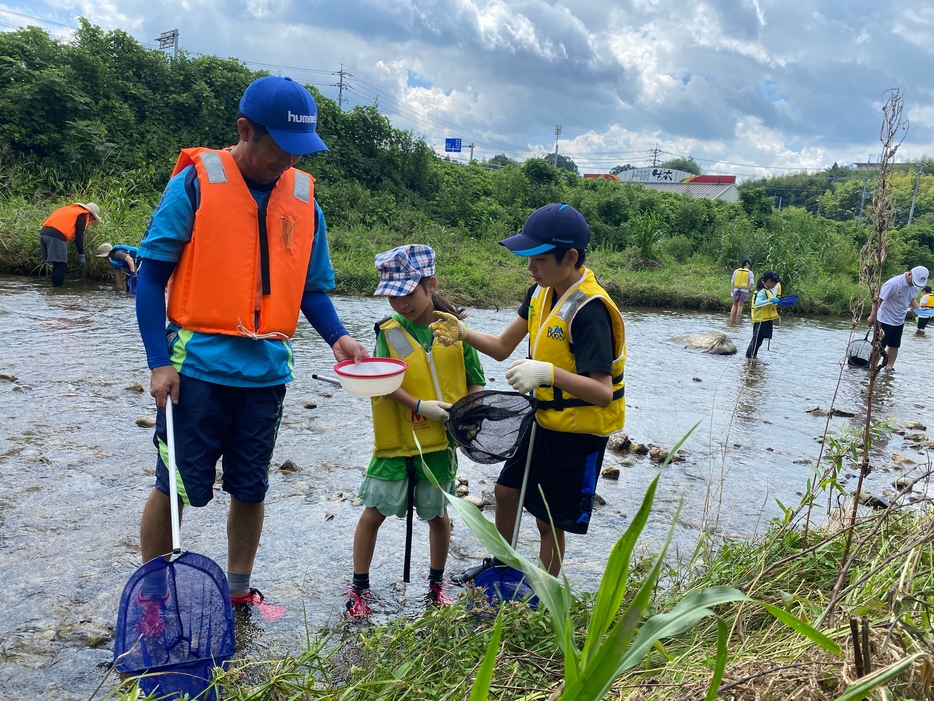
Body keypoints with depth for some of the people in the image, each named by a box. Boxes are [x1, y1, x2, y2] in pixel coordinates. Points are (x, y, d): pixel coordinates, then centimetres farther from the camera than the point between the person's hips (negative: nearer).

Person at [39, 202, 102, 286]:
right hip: (56, 236, -9)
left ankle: (55, 286, 17)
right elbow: (79, 237, -3)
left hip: (44, 233, 9)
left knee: (57, 266, 16)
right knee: (60, 266, -4)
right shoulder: (82, 215, 5)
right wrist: (81, 256, -1)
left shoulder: (71, 210, 30)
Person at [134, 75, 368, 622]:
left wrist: (337, 337, -8)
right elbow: (152, 275, -5)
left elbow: (313, 287, 11)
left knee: (251, 488, 14)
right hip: (199, 366, -4)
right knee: (176, 485, 5)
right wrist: (160, 361, -11)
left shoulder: (303, 198, 6)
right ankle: (151, 594, 26)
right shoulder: (196, 183, -6)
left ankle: (239, 591, 33)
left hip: (267, 370, 4)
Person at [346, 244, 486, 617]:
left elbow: (475, 382, 3)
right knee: (373, 512, 4)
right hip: (394, 441, 0)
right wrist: (421, 406, -22)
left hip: (440, 443, 1)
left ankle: (437, 583, 36)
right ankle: (359, 588, 22)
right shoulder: (389, 331, -5)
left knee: (437, 514, 14)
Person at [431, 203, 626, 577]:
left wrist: (548, 372, -45)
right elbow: (503, 347, 4)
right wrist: (463, 333, -13)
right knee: (506, 492, 20)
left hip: (579, 433, -8)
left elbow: (603, 393, -32)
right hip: (544, 419, 8)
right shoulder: (542, 292, -1)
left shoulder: (589, 310, -27)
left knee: (548, 520, 5)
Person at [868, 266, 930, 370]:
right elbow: (878, 299, -22)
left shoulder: (915, 285, -5)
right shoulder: (893, 283, -27)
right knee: (880, 346, -1)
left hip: (900, 321, 7)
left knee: (895, 346, 11)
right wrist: (873, 316, -19)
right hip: (886, 320, -7)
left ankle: (889, 367, 21)